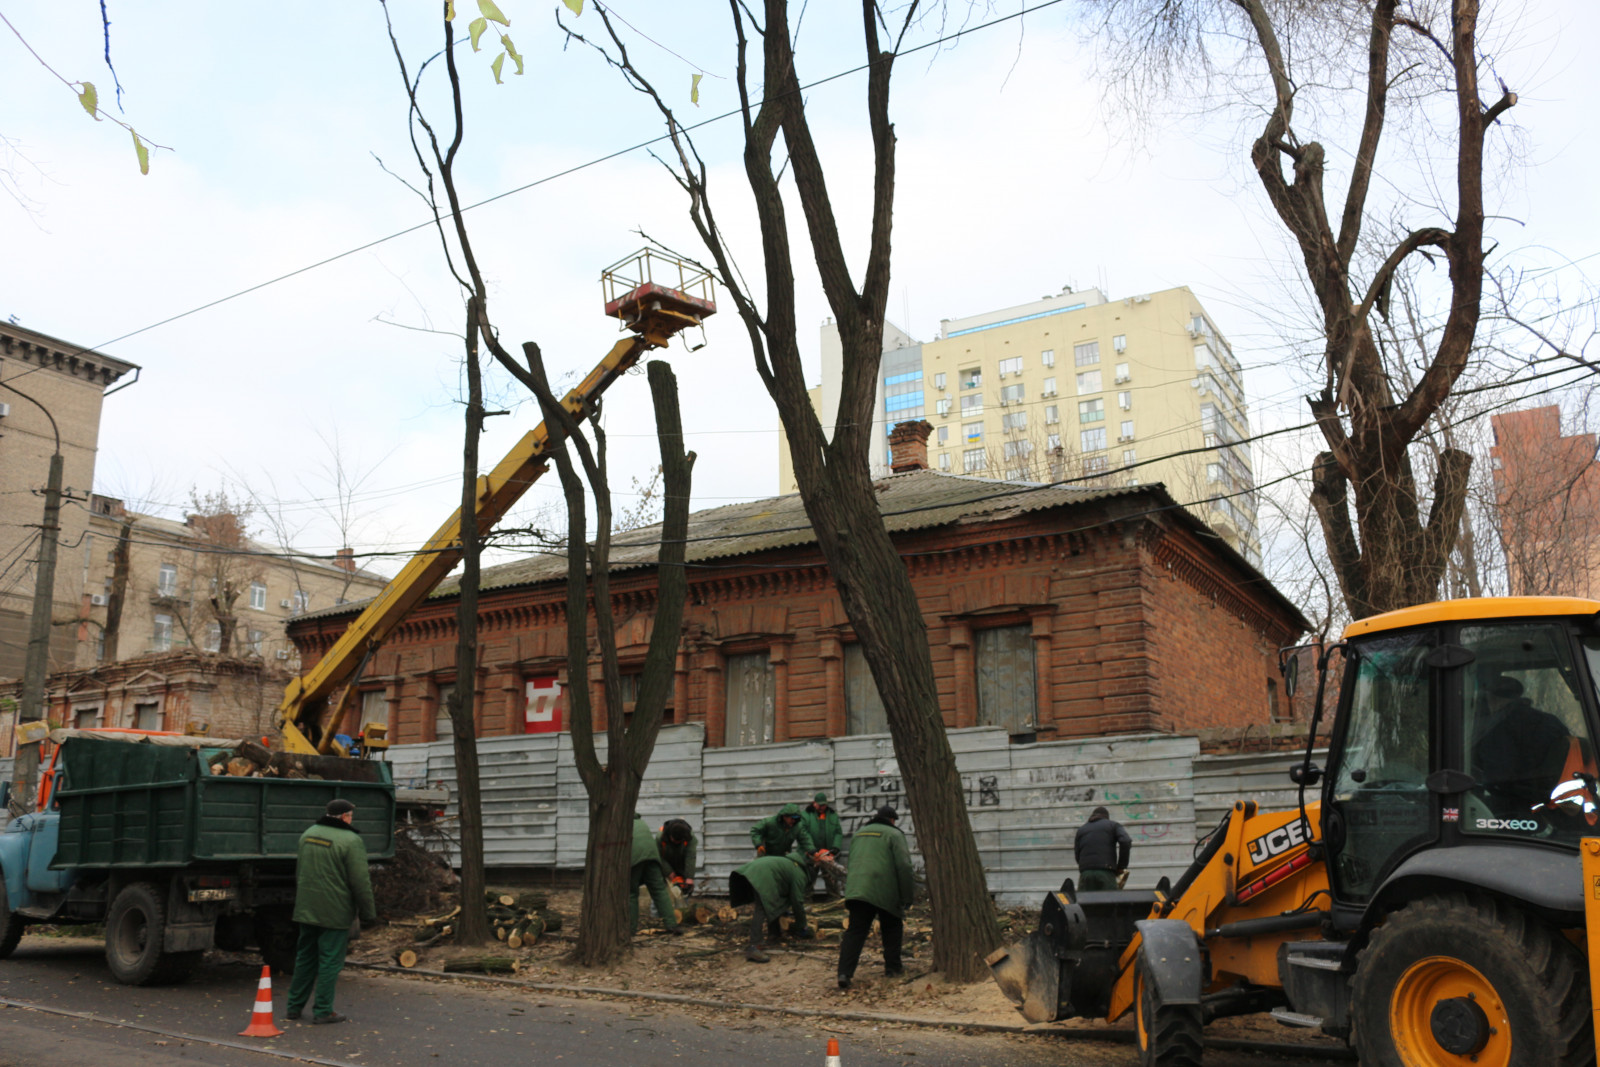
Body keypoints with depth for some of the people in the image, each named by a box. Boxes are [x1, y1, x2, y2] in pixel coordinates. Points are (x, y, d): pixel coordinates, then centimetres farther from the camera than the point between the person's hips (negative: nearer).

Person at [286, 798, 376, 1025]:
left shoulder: (308, 834, 9)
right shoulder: (350, 841, -14)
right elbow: (360, 882, -15)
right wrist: (368, 912, -7)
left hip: (306, 910, 7)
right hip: (335, 912, -7)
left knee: (305, 957, 17)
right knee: (330, 961, 1)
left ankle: (295, 1006, 24)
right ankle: (323, 1010, 4)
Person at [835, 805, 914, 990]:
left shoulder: (858, 834, 23)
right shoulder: (893, 834, 4)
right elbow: (904, 867, -4)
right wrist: (906, 897, 1)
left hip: (856, 890, 4)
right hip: (884, 891, -4)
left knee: (855, 931, 0)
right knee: (892, 927, 19)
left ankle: (844, 973, -13)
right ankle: (892, 966, 21)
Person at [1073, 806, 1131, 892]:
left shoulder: (1081, 829, 25)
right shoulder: (1113, 825, 15)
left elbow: (1077, 853, 14)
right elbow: (1126, 842, -4)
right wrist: (1121, 866, 1)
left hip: (1085, 873, 3)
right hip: (1106, 872, -3)